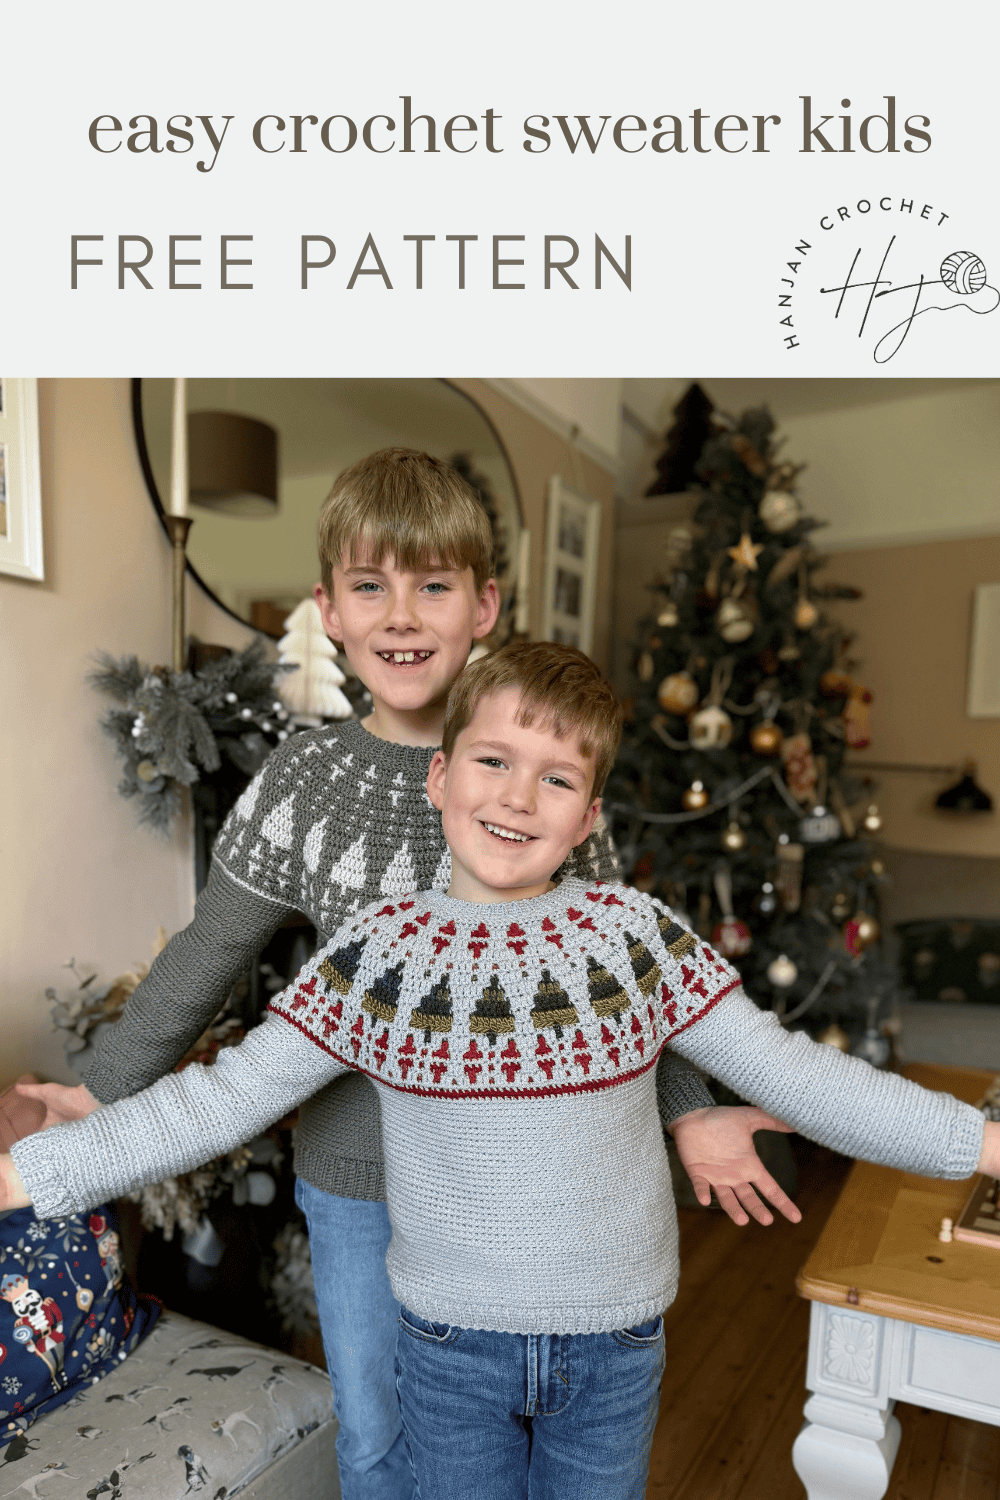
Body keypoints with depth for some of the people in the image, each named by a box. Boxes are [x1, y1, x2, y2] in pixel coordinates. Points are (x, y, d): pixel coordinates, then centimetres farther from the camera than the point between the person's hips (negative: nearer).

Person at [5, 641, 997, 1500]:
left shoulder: (636, 934, -13)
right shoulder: (381, 949, -13)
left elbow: (785, 1070, -9)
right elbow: (223, 1096, -10)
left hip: (614, 1345, 1)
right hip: (450, 1344, 0)